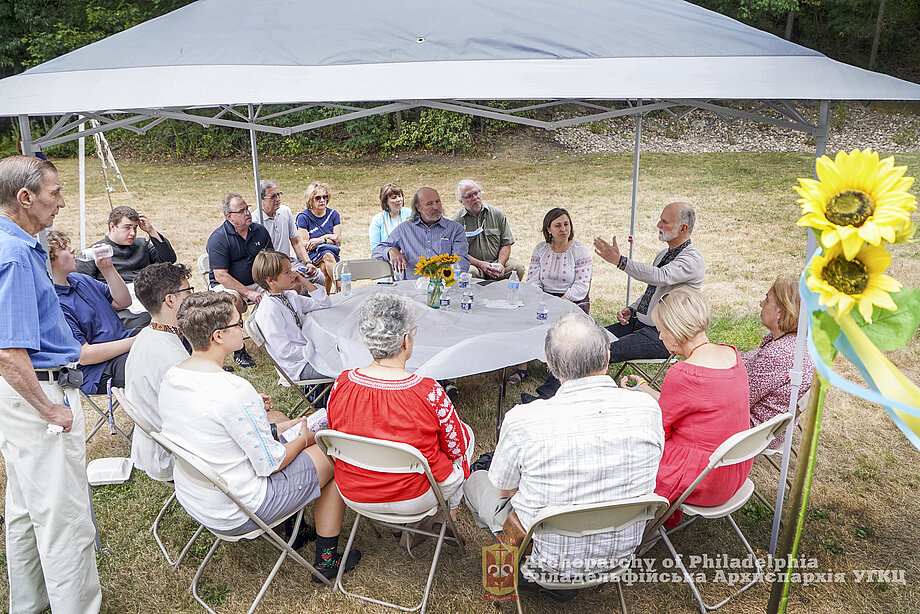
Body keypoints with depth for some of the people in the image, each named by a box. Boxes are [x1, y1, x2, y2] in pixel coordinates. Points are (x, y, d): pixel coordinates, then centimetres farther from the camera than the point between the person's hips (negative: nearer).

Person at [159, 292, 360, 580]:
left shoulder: (171, 378, -5)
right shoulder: (234, 391, -31)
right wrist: (302, 439, -3)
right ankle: (326, 558, 20)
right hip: (236, 516, -8)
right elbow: (270, 464, -22)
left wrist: (274, 430, 9)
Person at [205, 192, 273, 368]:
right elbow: (220, 276, -18)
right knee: (234, 300, -38)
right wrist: (248, 293, -27)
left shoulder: (260, 231, 4)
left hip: (256, 282, 5)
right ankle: (239, 350, -22)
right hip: (225, 285, -5)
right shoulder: (217, 238, -12)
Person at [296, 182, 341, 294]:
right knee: (327, 256, -35)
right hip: (310, 256, -2)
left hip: (331, 252, 3)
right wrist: (329, 237, -7)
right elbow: (304, 244, -7)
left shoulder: (333, 214, 11)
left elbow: (338, 241, 4)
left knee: (324, 267, -33)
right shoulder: (303, 217, 0)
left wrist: (320, 240, -13)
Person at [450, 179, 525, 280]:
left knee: (517, 267, -24)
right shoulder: (456, 221, -1)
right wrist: (481, 264, -17)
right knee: (470, 272, -37)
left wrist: (500, 265, -11)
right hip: (472, 263, -3)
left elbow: (506, 245, 7)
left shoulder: (497, 214, 8)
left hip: (496, 261, 3)